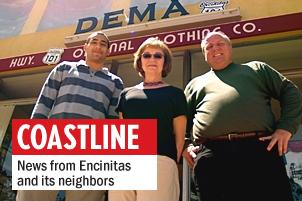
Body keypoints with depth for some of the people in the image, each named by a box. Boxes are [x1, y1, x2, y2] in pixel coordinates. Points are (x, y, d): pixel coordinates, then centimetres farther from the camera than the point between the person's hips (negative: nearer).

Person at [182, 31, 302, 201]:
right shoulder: (195, 83, 26)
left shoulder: (256, 68, 24)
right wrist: (186, 145, 5)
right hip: (211, 157, 1)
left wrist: (286, 127, 1)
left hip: (259, 150, 0)